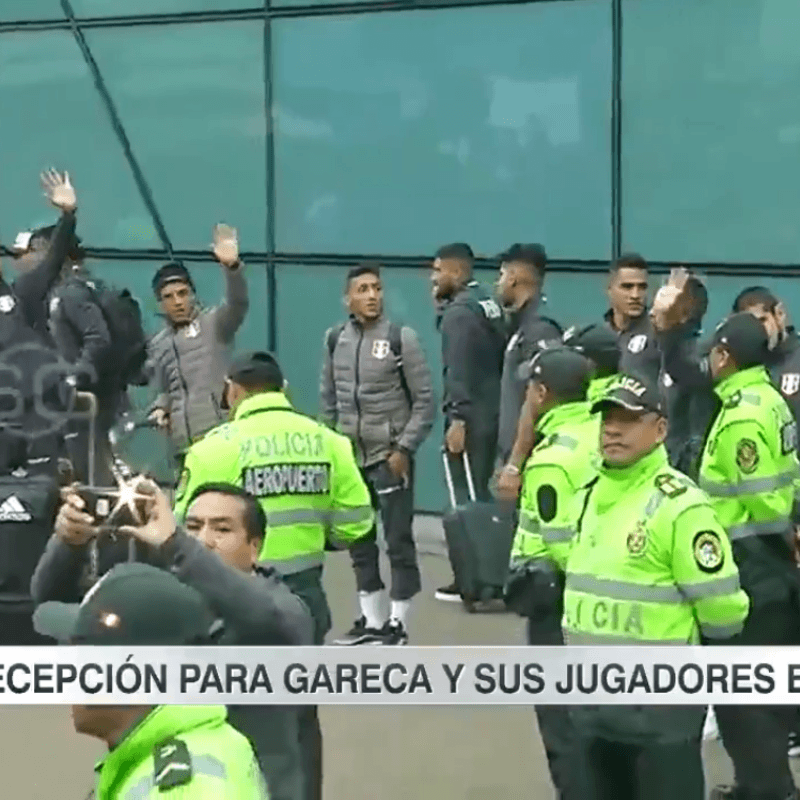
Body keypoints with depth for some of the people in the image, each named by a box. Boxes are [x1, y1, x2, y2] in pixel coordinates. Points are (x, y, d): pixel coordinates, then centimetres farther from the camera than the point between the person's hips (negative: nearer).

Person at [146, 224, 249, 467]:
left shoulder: (213, 323, 7)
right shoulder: (158, 346, 24)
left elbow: (238, 304, -13)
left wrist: (232, 267, -32)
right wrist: (160, 409, 8)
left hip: (220, 435, -6)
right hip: (183, 444, 6)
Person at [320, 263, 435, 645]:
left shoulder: (401, 338, -8)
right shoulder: (335, 340, 5)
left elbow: (425, 401, -7)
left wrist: (404, 449, -12)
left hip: (389, 456, -5)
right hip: (350, 456, 5)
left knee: (398, 541, -3)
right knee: (358, 541, 11)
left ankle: (397, 625, 5)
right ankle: (372, 621, 21)